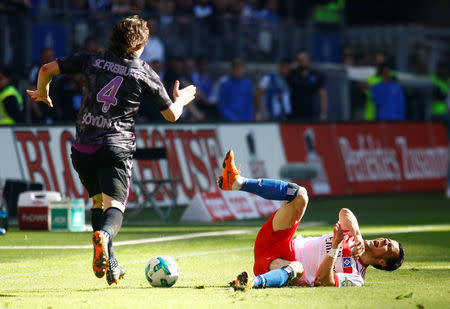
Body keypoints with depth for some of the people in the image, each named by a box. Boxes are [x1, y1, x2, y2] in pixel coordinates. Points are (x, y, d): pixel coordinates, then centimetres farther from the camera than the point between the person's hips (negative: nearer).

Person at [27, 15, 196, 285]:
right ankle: (104, 235, -45)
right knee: (115, 205, -10)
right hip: (116, 148, -3)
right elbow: (172, 114, 12)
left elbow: (48, 69, 9)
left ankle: (108, 262, 16)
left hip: (83, 148, 3)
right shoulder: (146, 74, 4)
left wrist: (42, 93, 29)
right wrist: (181, 100, 35)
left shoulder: (92, 61, 8)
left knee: (99, 200, 23)